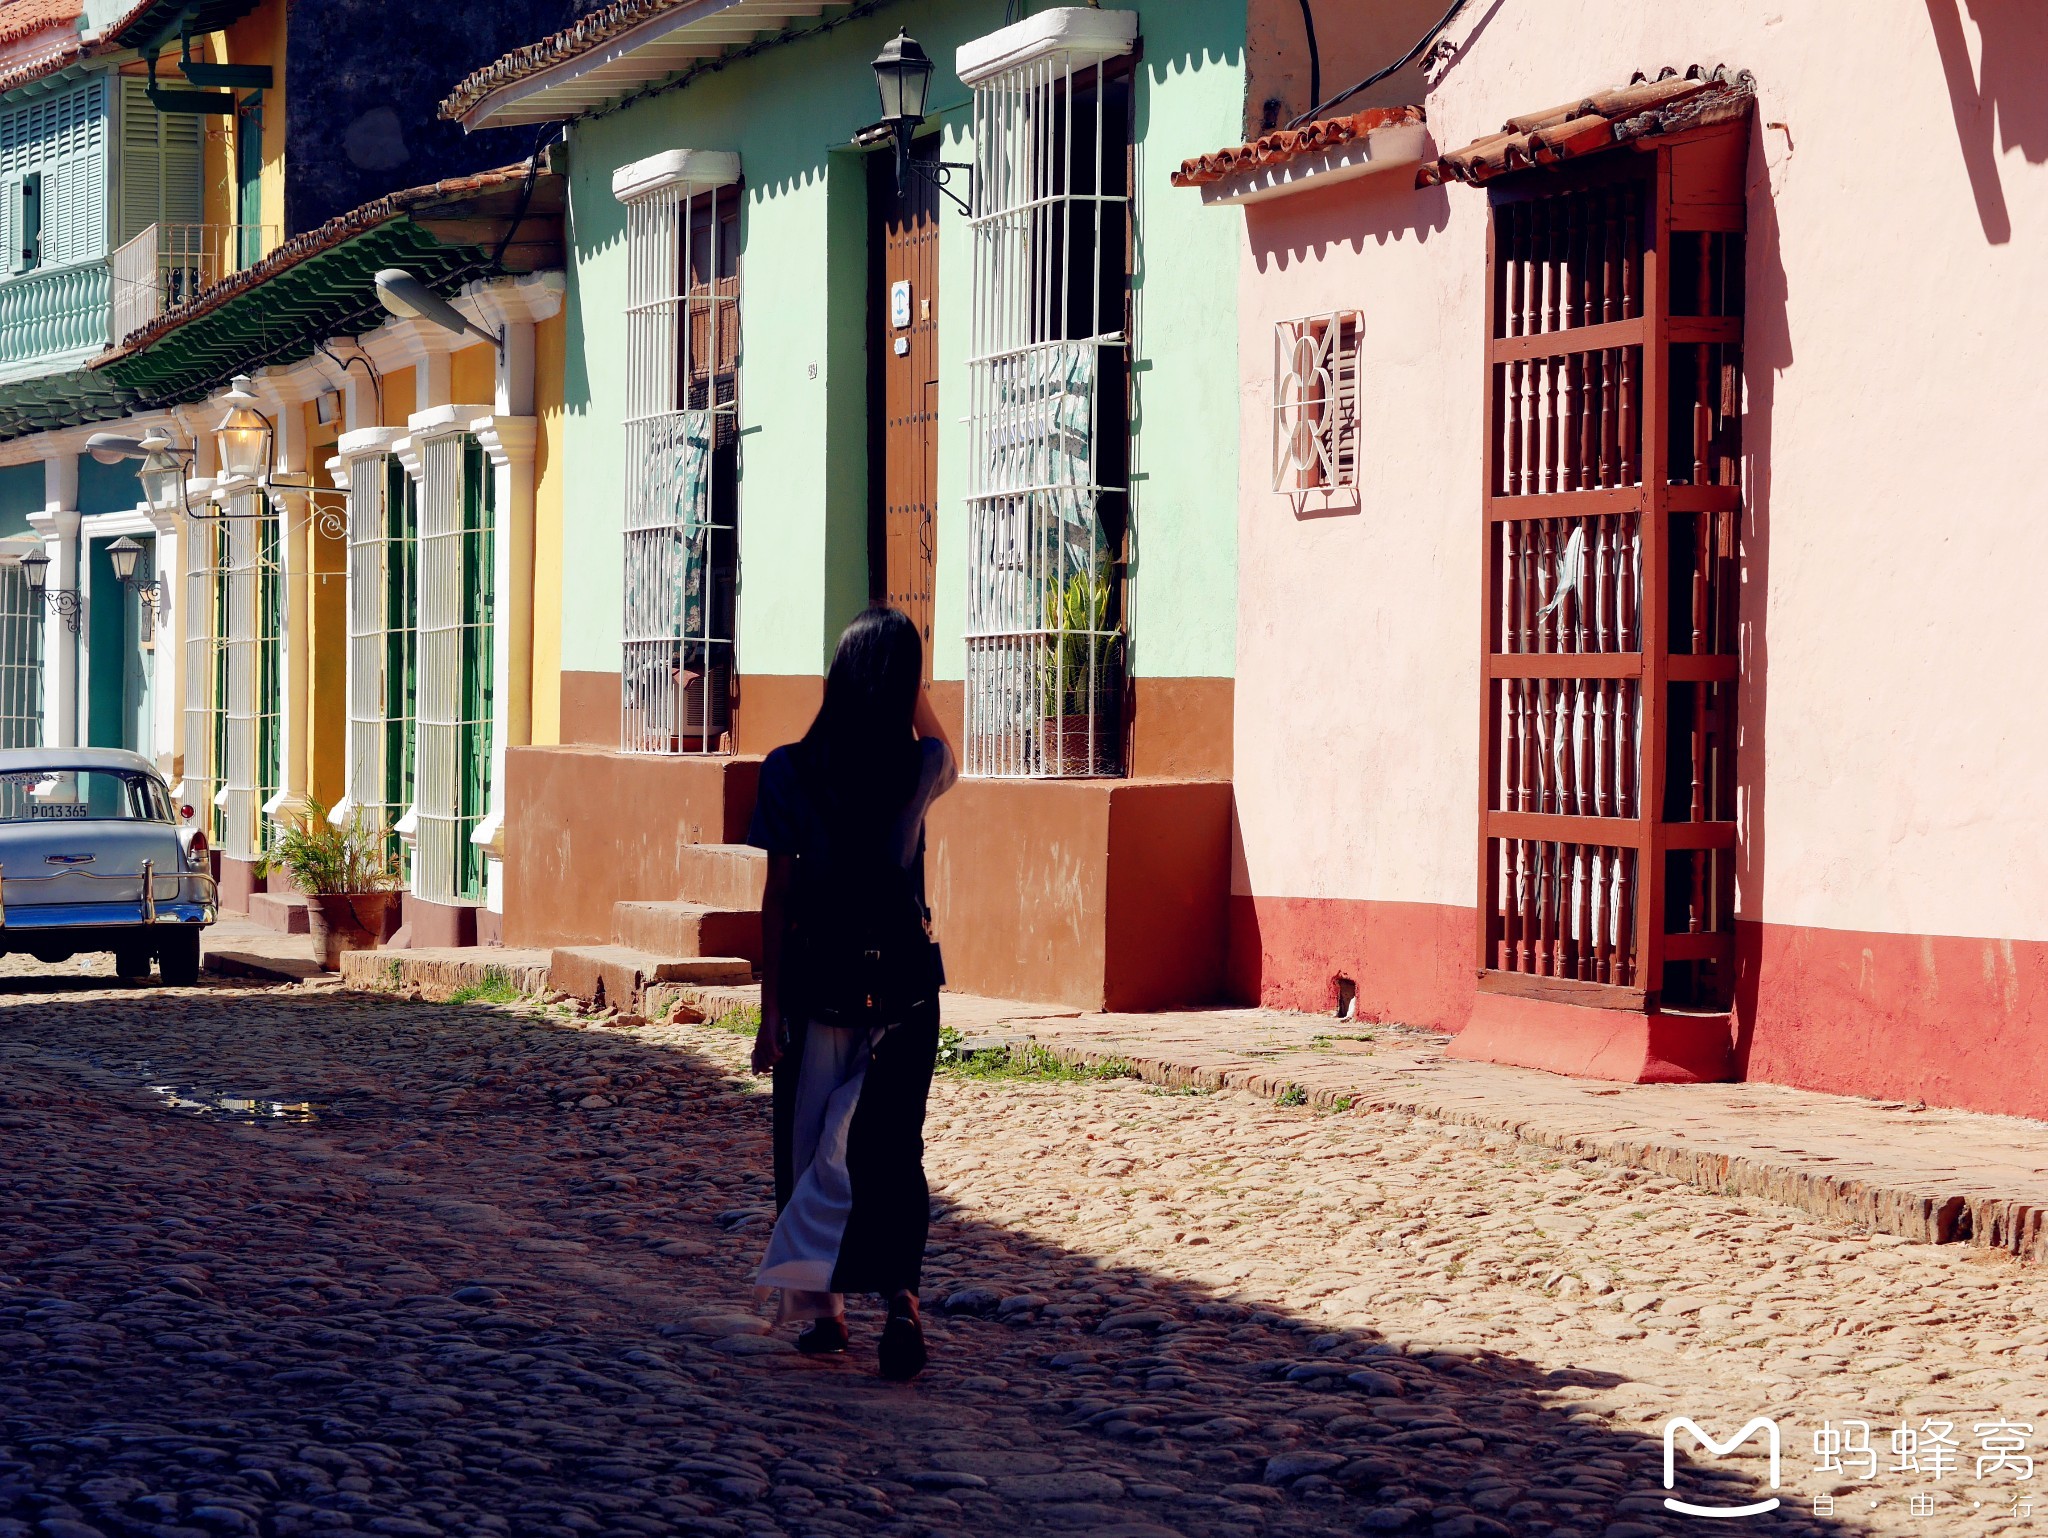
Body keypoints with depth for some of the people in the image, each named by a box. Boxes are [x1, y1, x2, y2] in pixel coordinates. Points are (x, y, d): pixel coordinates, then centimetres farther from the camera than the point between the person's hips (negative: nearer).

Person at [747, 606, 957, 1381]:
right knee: (891, 1147, 3)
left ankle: (819, 1309, 18)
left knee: (809, 1144, 12)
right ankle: (899, 1292, -16)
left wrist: (770, 1010, -2)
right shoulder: (921, 767, -4)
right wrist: (908, 681, 17)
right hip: (903, 975, 1)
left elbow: (777, 895, -6)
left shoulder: (790, 770, -7)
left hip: (817, 976, -1)